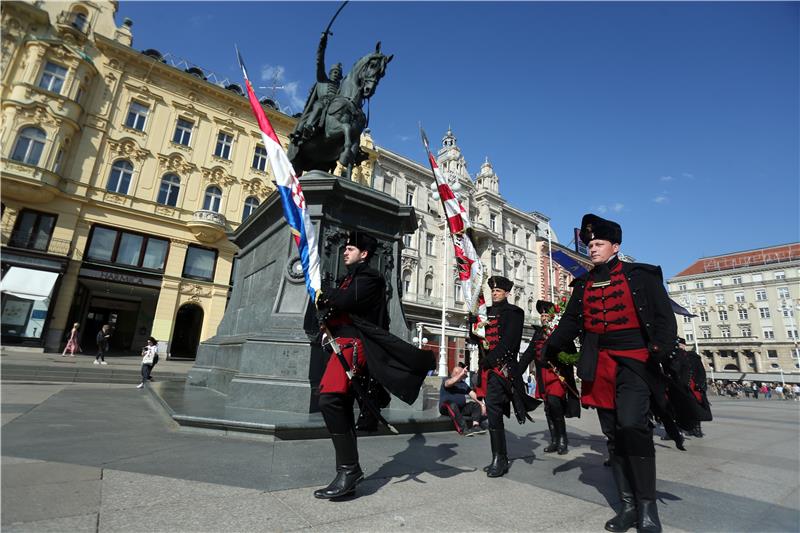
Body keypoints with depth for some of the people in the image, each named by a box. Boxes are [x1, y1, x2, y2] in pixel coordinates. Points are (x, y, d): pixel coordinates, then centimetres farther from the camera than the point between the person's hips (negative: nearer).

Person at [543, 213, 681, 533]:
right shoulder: (583, 284, 14)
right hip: (599, 366, 4)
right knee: (613, 433, 7)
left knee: (632, 425, -18)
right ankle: (628, 505, 19)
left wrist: (661, 348, -20)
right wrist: (550, 347, -6)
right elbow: (570, 322, 10)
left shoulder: (640, 275, 4)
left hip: (634, 361, -4)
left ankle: (648, 507, -1)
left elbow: (664, 316, -2)